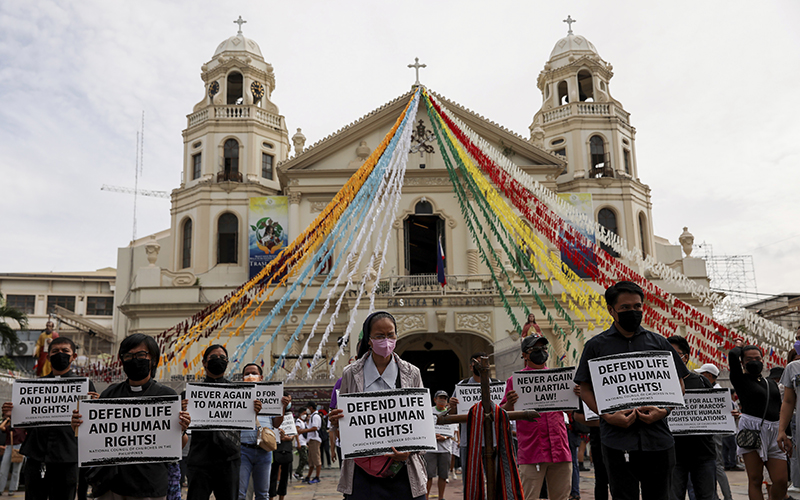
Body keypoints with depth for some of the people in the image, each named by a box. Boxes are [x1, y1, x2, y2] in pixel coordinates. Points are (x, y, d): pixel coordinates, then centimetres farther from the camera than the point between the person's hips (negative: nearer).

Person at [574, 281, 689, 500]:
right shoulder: (596, 346, 5)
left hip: (657, 437, 2)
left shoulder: (659, 343, 11)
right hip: (618, 439, -2)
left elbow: (678, 384, 13)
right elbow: (585, 389, 5)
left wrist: (664, 410, -6)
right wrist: (608, 416, -11)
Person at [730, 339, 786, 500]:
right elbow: (733, 355, -10)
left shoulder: (771, 383, 22)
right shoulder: (741, 380, 4)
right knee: (755, 480, -7)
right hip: (752, 429, -5)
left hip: (774, 432, 5)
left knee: (781, 481, -3)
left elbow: (780, 409, 24)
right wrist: (739, 345, 12)